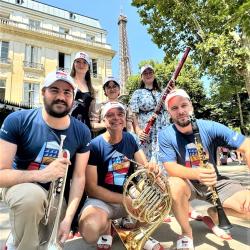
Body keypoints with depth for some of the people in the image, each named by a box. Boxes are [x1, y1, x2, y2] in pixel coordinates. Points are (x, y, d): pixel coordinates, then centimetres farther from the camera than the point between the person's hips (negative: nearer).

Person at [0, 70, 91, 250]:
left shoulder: (82, 132, -11)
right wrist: (41, 175, -38)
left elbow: (79, 176, -10)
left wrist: (68, 218, -18)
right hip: (21, 185, -3)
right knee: (32, 195, -37)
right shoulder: (17, 121, -20)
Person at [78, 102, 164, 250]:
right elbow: (91, 188, -17)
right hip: (102, 199, -4)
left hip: (129, 195, 4)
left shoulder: (130, 139, -1)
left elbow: (145, 166, 0)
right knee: (90, 231, -33)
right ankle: (106, 227, 3)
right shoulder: (94, 145, -16)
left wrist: (152, 167, -25)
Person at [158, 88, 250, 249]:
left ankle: (214, 213, 14)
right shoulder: (165, 135, -16)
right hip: (187, 183, -1)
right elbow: (171, 168, -22)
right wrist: (197, 174, -41)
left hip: (215, 182, 2)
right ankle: (187, 233, -7)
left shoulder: (210, 128, -14)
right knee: (174, 185, -36)